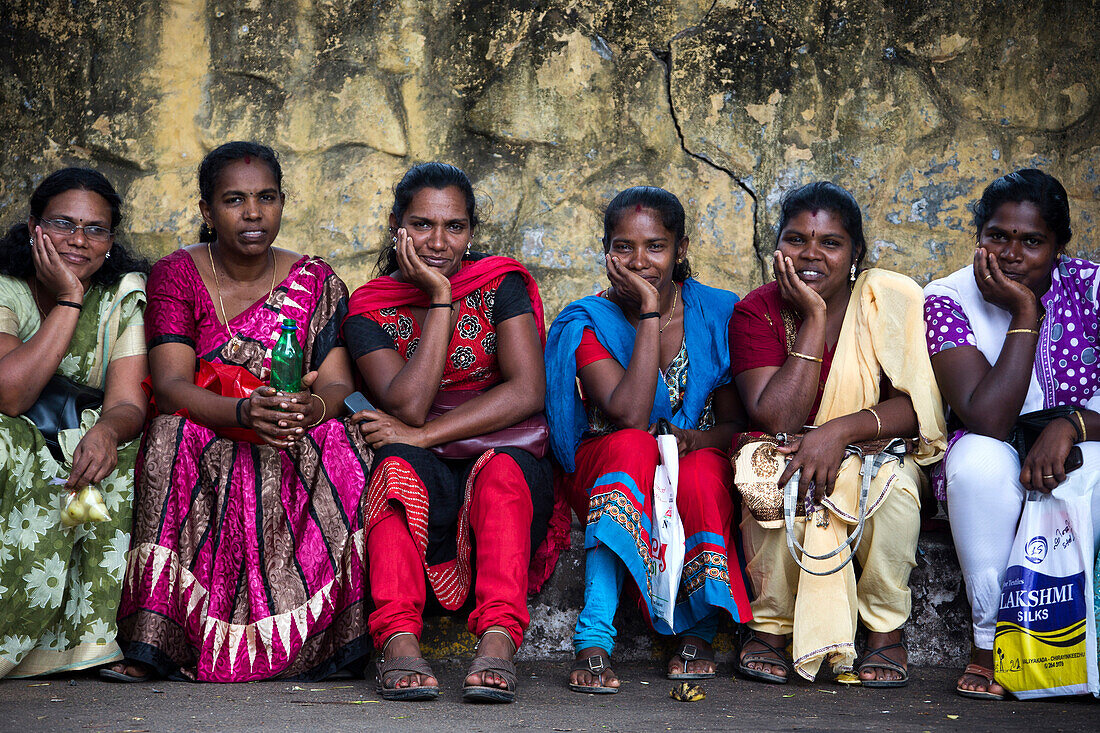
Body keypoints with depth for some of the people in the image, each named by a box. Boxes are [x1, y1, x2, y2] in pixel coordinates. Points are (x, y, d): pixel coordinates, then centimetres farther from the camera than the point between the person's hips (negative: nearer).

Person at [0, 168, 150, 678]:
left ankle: (94, 639, -24)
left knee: (118, 461, -30)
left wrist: (107, 430, -36)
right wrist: (69, 301, -21)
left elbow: (128, 404, -11)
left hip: (83, 442, 2)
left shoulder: (125, 293, 0)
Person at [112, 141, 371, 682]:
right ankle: (152, 642, -34)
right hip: (204, 446, -1)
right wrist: (243, 412, -34)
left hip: (297, 454, 1)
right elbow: (170, 386, -13)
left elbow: (339, 385, -5)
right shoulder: (177, 275, -1)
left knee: (338, 442, -30)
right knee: (175, 434, -33)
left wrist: (315, 406, -32)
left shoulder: (315, 282, 5)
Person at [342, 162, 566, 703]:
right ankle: (399, 639, -48)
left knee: (502, 470, -34)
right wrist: (440, 299, -11)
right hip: (424, 485, 1)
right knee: (396, 462, -33)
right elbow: (408, 405, -11)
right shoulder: (370, 311, 5)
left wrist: (423, 435, -16)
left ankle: (497, 638, -50)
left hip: (508, 460, 0)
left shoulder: (501, 284, 4)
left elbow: (527, 393, -10)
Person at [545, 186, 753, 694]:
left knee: (702, 474, -35)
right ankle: (594, 643, -43)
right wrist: (650, 311, -24)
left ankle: (698, 632, -12)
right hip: (605, 475, -1)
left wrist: (691, 439, -24)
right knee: (632, 445, -36)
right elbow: (630, 417, -24)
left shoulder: (719, 315, -2)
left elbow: (737, 423, -1)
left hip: (700, 466, 1)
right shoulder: (588, 323, -9)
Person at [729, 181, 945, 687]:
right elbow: (778, 423, -21)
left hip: (875, 458, 0)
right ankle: (769, 624, -11)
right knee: (789, 484, -34)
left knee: (895, 483, -33)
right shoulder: (757, 312, -9)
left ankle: (886, 629, -10)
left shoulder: (892, 300, -8)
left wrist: (841, 429, -31)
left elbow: (921, 406, -15)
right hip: (783, 460, 0)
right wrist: (814, 318, -23)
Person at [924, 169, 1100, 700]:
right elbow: (988, 421, -24)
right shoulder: (949, 299, -11)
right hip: (993, 473, 0)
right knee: (978, 459, -36)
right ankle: (989, 642, -23)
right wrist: (1024, 313, -25)